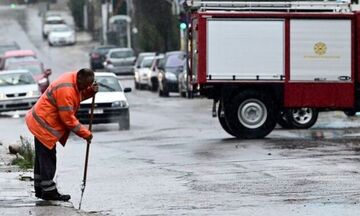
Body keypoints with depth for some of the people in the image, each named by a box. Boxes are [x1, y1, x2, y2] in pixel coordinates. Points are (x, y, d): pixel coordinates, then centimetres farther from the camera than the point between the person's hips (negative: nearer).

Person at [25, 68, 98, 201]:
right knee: (47, 160, -6)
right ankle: (49, 192, -2)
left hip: (41, 122, 11)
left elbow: (79, 95, 19)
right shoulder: (65, 90, -29)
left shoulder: (73, 80, 0)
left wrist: (91, 91, -4)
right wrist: (85, 134, -16)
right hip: (44, 125, -11)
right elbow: (68, 119, -25)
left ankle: (40, 189, 23)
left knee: (42, 158, 16)